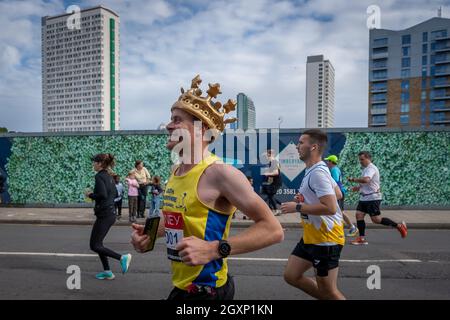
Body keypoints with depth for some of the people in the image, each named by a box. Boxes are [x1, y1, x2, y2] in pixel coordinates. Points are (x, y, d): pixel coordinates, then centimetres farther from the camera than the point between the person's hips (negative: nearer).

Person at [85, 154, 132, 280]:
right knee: (98, 243, 17)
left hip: (104, 215, -9)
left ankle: (122, 257, -6)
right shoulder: (109, 176, 13)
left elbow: (102, 195, -25)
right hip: (110, 214, 9)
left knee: (94, 245, -1)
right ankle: (107, 272, 20)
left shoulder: (99, 176, -14)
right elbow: (115, 194, 20)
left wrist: (90, 195, -8)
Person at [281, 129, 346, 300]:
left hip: (326, 239, -10)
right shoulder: (316, 170, 9)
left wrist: (297, 207, -22)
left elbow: (330, 208, -30)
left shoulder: (317, 172, -22)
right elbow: (338, 194, 19)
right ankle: (326, 296, 29)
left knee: (329, 292, 5)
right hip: (312, 236, 10)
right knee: (291, 275, 14)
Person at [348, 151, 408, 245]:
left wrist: (353, 179, -24)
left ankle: (399, 226, 12)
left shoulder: (371, 168, -15)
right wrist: (358, 187, 14)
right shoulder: (366, 169, 17)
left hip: (373, 198, -9)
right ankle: (362, 238, 4)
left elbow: (366, 180, -34)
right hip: (364, 197, 9)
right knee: (359, 215, 0)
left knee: (376, 219, -5)